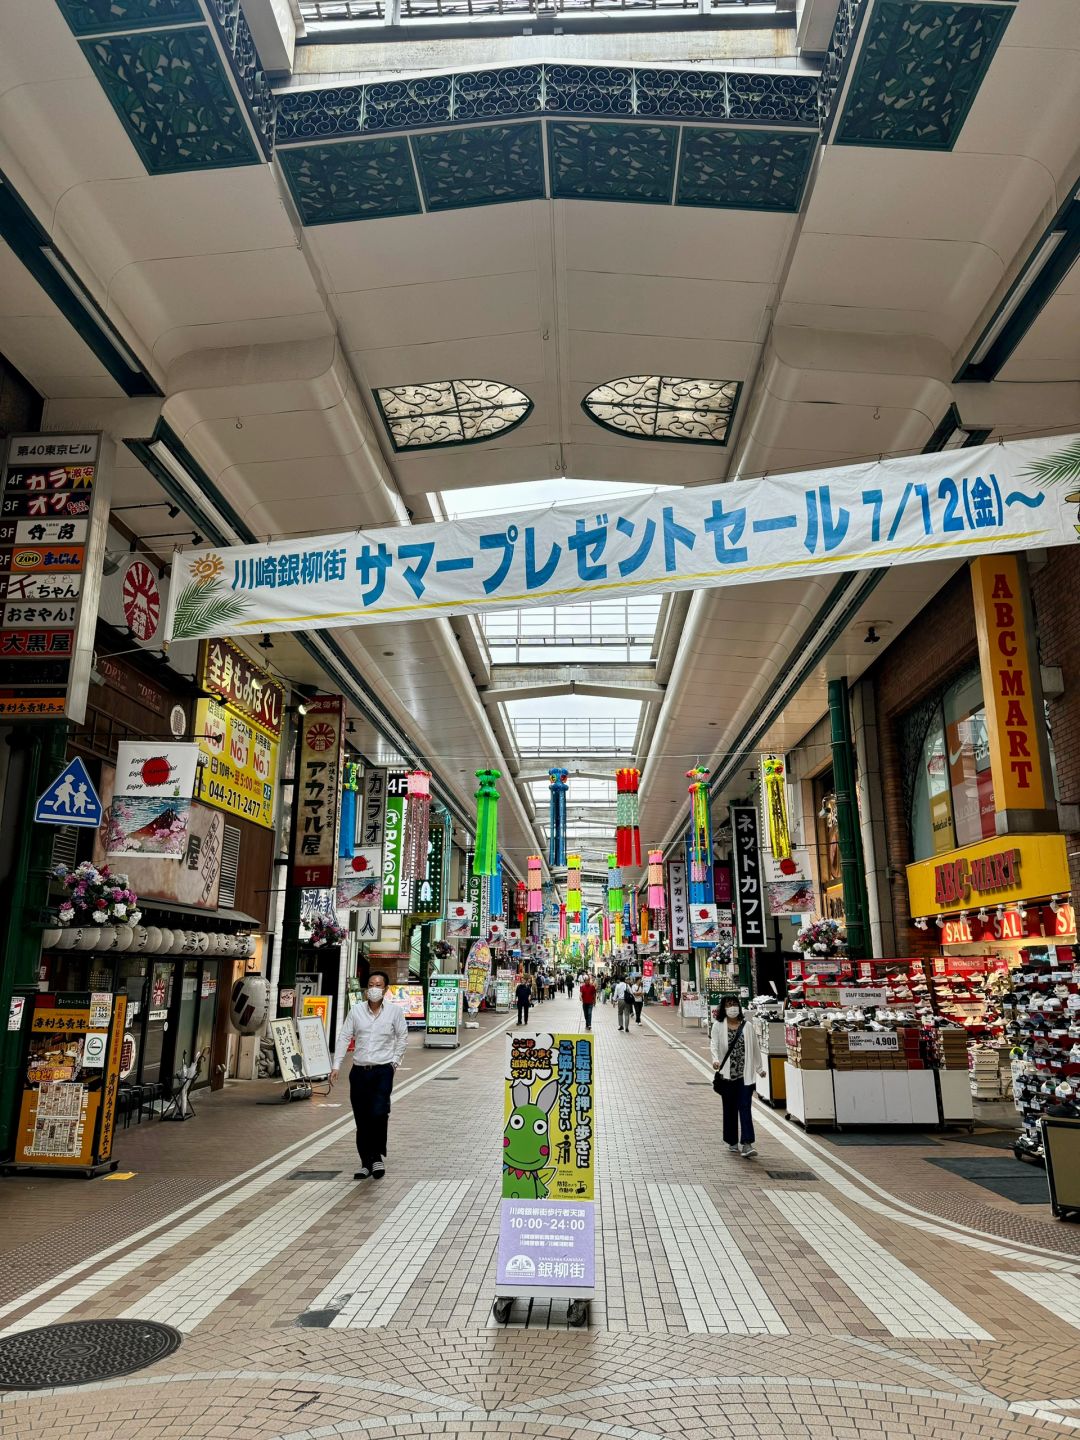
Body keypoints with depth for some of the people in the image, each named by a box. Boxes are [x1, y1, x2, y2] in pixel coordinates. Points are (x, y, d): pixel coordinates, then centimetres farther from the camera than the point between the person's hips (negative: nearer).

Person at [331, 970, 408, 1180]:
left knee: (379, 1113, -17)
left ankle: (378, 1155, 5)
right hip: (359, 1070, 2)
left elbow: (402, 1037, 9)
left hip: (383, 1070, -2)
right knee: (361, 1119, 7)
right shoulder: (357, 1010, 2)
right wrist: (336, 1066, 0)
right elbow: (344, 1037, 5)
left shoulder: (395, 1011, -1)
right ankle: (366, 1163, 20)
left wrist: (395, 1061, 4)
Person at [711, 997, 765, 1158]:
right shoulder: (718, 1026, 0)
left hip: (745, 1075, 0)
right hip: (727, 1075, 0)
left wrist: (760, 1069, 18)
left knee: (745, 1108, -7)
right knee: (730, 1109, 10)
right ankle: (732, 1143, 23)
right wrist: (716, 1060, -28)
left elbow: (755, 1048, 12)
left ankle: (747, 1144, -8)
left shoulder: (747, 1027, 3)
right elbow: (714, 1045, -8)